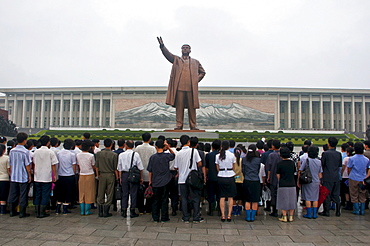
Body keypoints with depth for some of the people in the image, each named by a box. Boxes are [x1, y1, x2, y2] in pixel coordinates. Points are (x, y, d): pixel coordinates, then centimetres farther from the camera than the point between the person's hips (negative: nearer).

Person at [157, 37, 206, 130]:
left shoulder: (195, 62, 19)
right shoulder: (176, 59, 15)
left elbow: (202, 72, 26)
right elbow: (167, 54, 0)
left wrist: (197, 80, 10)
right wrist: (162, 46, -17)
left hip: (191, 88, 1)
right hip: (179, 88, -1)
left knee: (192, 108, 2)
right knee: (179, 107, -1)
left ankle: (193, 126, 8)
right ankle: (179, 125, 4)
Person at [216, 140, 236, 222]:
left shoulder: (218, 156, -1)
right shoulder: (232, 155, -5)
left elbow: (217, 169, 5)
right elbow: (233, 168, 5)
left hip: (221, 177, 1)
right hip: (230, 177, -1)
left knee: (222, 197, 6)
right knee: (230, 197, 5)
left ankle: (223, 215, 5)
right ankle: (229, 215, 5)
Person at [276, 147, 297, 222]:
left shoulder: (279, 164, -8)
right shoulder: (292, 163, 3)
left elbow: (278, 175, -3)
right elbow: (294, 172, 13)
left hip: (283, 185, -3)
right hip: (292, 184, 3)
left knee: (283, 201, 5)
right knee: (291, 201, 11)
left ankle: (284, 217, 8)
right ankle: (291, 217, 16)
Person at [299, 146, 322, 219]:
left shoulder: (306, 160, -10)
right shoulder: (319, 162, 2)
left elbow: (300, 172, -9)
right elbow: (320, 174, 7)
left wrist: (299, 181, 1)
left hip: (307, 182, -3)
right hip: (316, 182, 4)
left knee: (308, 198, 3)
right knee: (315, 199, 10)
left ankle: (309, 214, 6)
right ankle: (314, 214, 13)